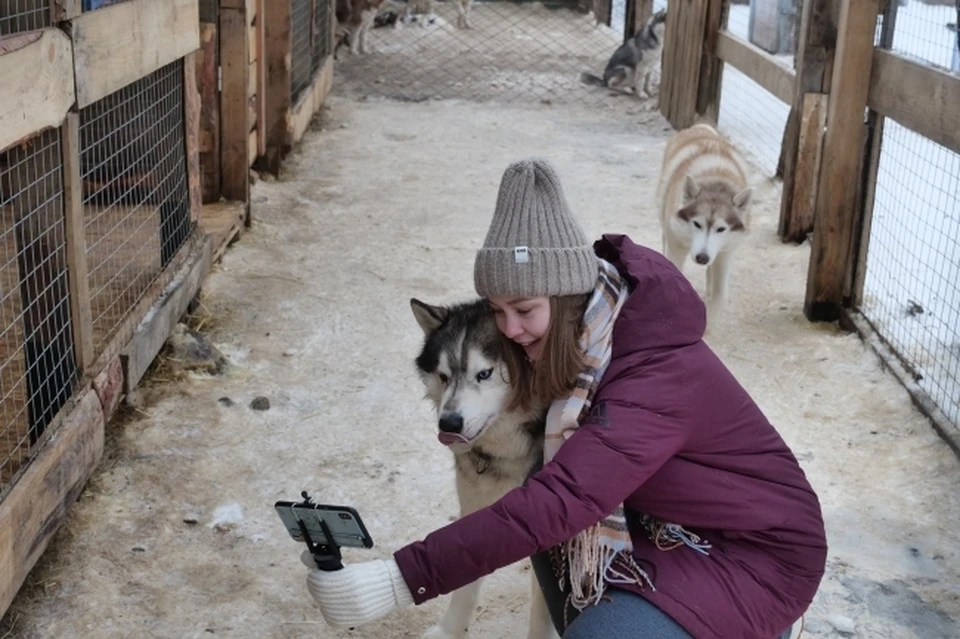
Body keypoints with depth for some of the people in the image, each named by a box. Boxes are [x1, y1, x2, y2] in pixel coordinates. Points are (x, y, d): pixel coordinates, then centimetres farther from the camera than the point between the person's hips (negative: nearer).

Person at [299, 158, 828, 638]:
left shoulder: (659, 380, -32)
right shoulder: (587, 328, -7)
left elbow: (557, 503, -42)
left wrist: (399, 582, -44)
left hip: (758, 552, -8)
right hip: (672, 519, 8)